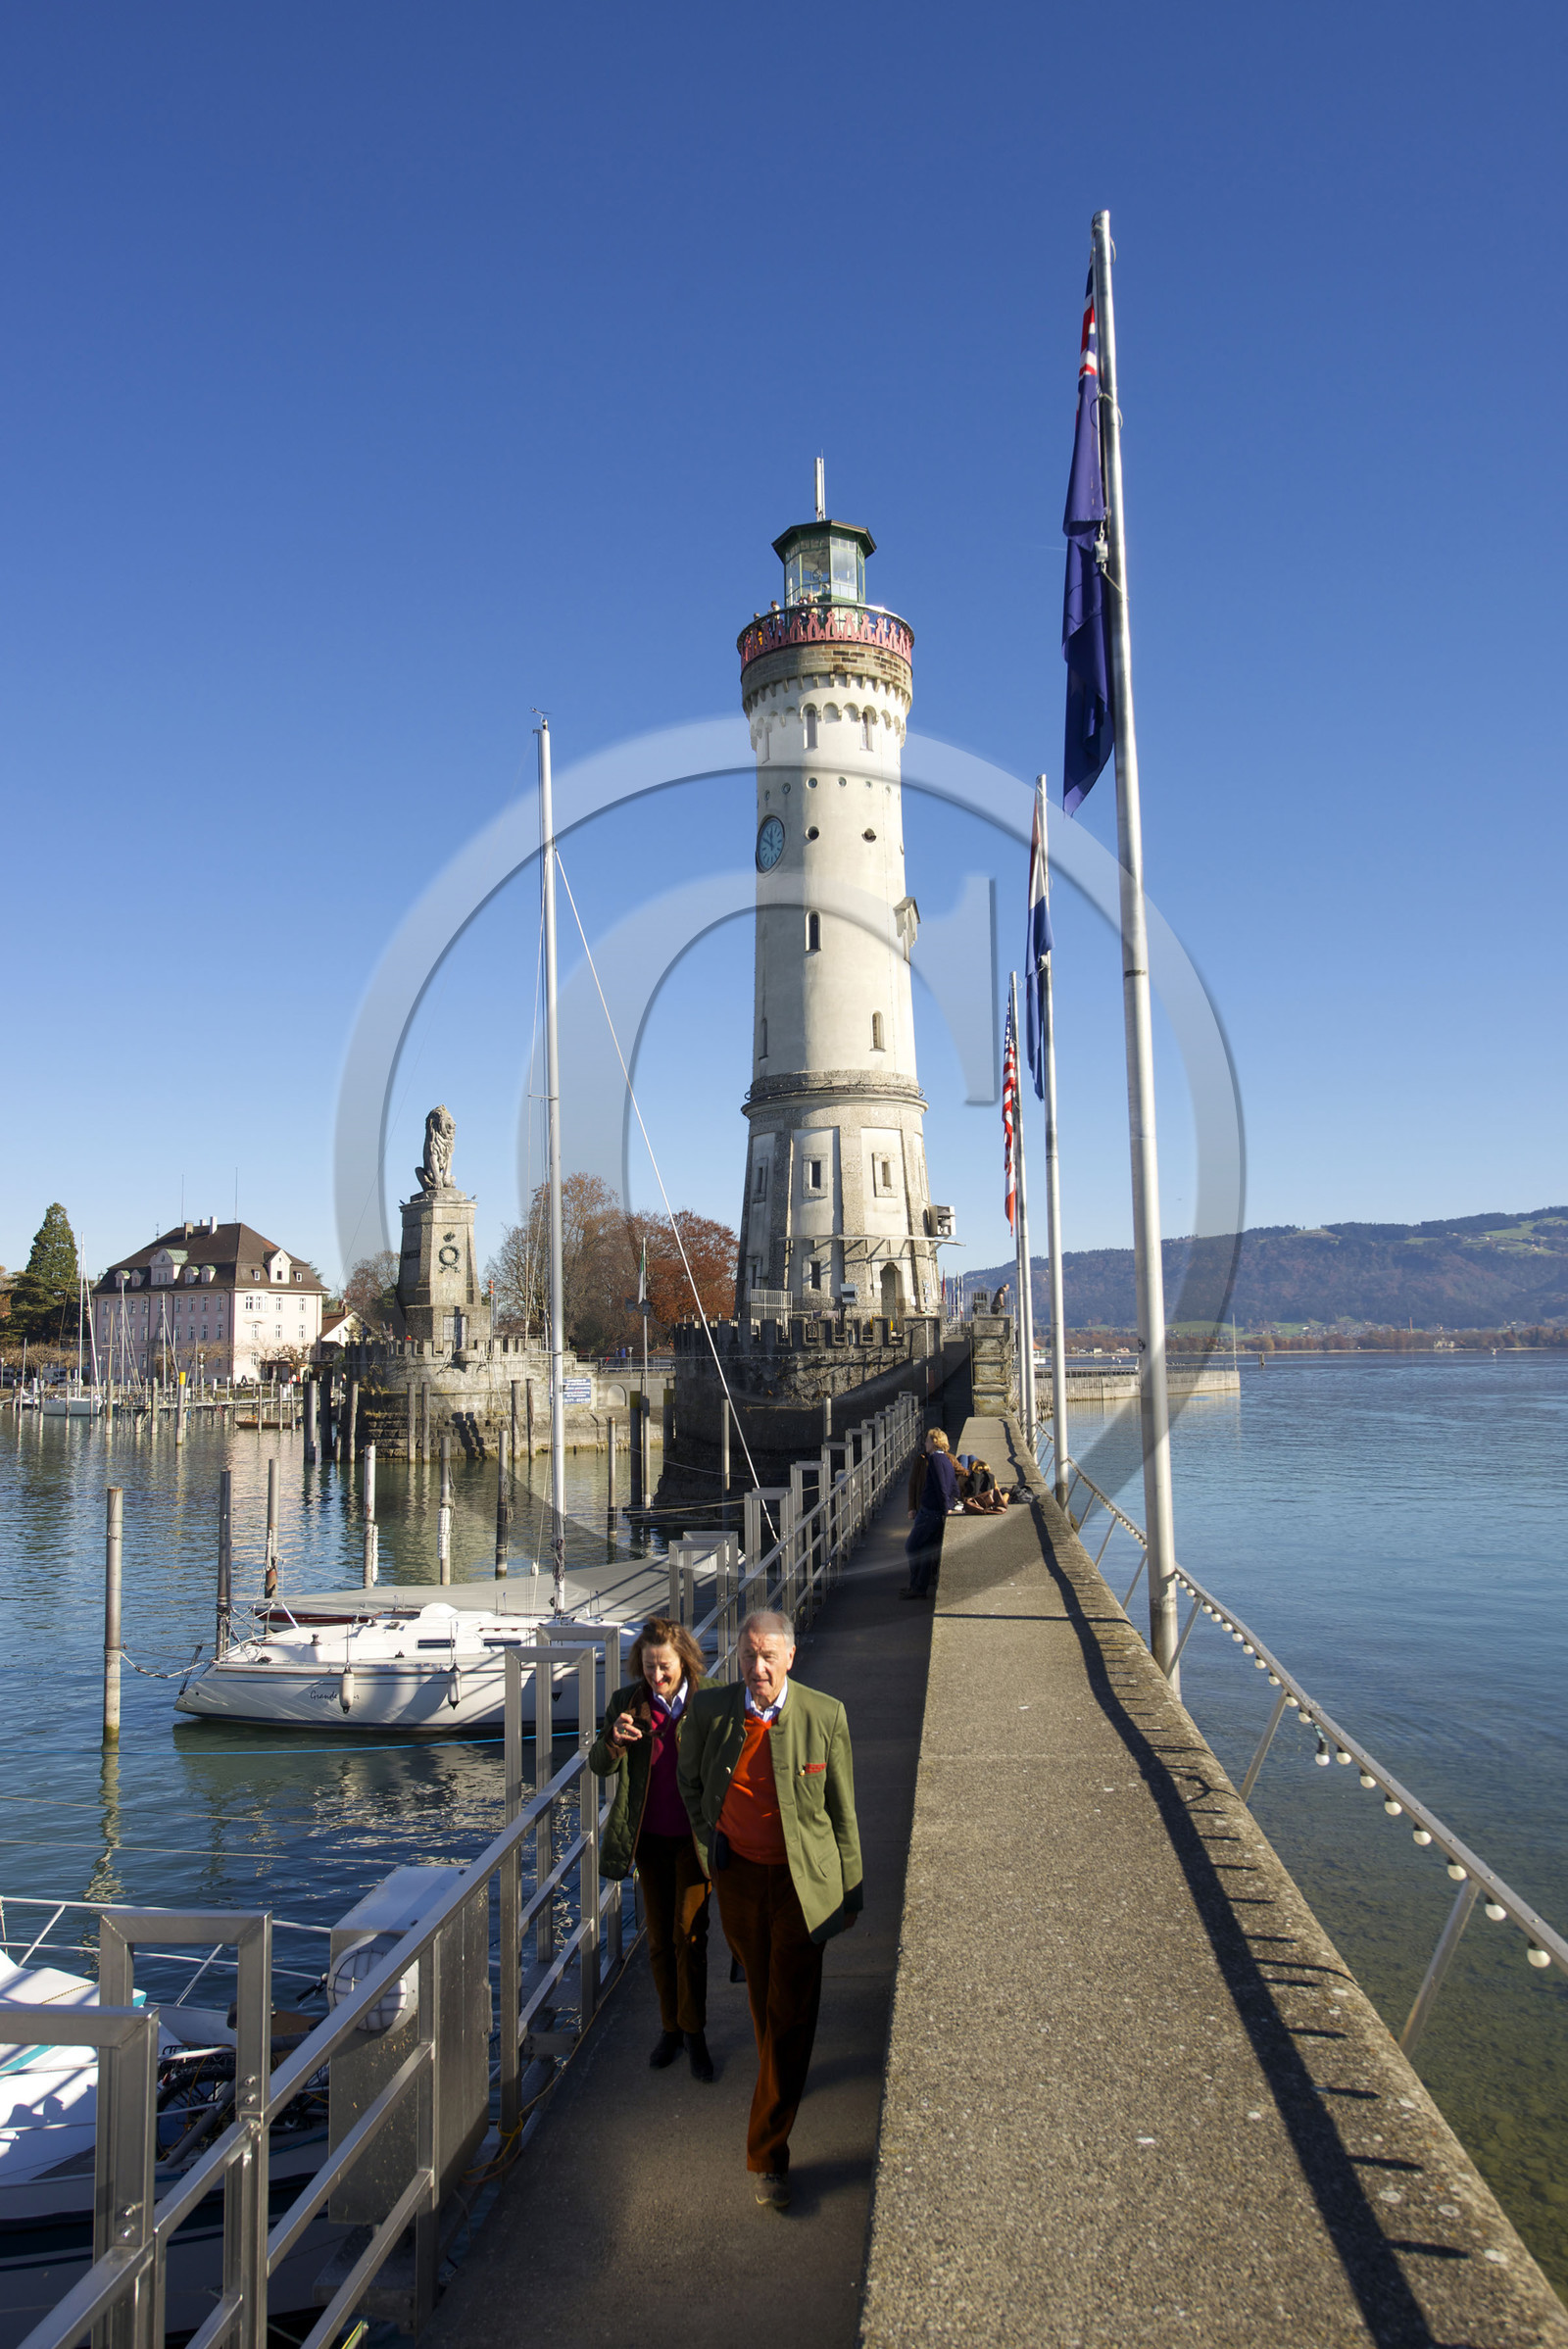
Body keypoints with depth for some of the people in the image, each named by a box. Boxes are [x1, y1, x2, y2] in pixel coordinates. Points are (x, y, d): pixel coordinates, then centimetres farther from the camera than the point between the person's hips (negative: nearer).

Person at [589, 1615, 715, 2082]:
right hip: (649, 1837, 3)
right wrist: (614, 1739, -28)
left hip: (692, 1837, -2)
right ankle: (670, 2027, 29)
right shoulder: (628, 1701, -7)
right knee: (659, 1939, 12)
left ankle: (694, 2032, 14)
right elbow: (600, 1765, -7)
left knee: (689, 1934, -4)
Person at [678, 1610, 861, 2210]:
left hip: (801, 1880, -2)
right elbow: (689, 1780, 10)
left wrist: (851, 1889, 2)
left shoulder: (824, 1716, -16)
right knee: (762, 1997, 21)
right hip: (737, 1875, 3)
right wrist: (706, 1841, 6)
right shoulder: (709, 1709, -11)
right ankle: (781, 2083, 50)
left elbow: (842, 1809, -5)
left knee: (791, 2015, -1)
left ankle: (768, 2155, 10)